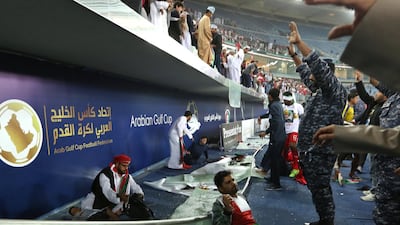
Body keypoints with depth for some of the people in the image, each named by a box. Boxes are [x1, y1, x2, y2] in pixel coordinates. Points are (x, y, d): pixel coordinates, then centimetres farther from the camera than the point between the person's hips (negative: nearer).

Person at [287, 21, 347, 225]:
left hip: (320, 152, -10)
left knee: (321, 191, -2)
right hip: (310, 150, 10)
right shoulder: (319, 90, 14)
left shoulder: (335, 89, -10)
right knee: (317, 189, 18)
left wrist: (299, 42, -25)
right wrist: (293, 55, 26)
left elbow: (319, 65, -25)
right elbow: (305, 73, 28)